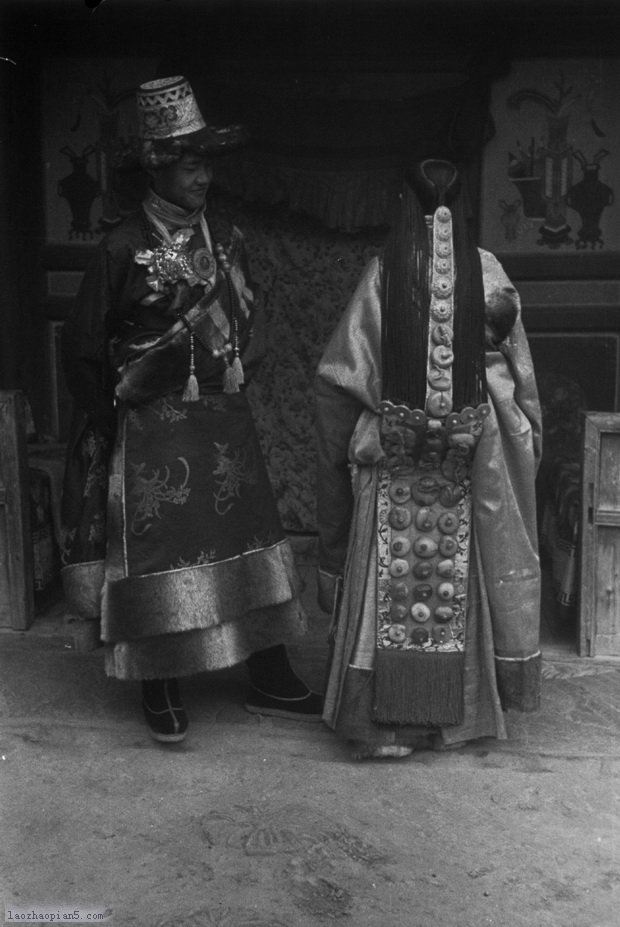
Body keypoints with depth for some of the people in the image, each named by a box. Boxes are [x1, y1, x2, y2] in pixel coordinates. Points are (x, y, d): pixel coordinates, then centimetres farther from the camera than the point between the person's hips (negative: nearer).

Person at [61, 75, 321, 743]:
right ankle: (160, 691, 19)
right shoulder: (124, 249, -9)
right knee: (157, 552, 2)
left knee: (249, 540, 8)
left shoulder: (225, 240, 7)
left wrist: (234, 385, 13)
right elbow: (81, 349, -4)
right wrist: (109, 427, -1)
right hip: (152, 430, -5)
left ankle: (270, 681, 21)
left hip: (226, 422, 5)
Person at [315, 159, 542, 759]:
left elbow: (340, 378, -5)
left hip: (391, 463, -1)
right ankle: (460, 708, 26)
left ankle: (384, 721, 12)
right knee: (460, 578, 14)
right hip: (466, 459, 2)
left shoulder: (384, 273, -6)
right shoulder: (486, 272, -3)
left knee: (388, 580, 6)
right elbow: (520, 373, 1)